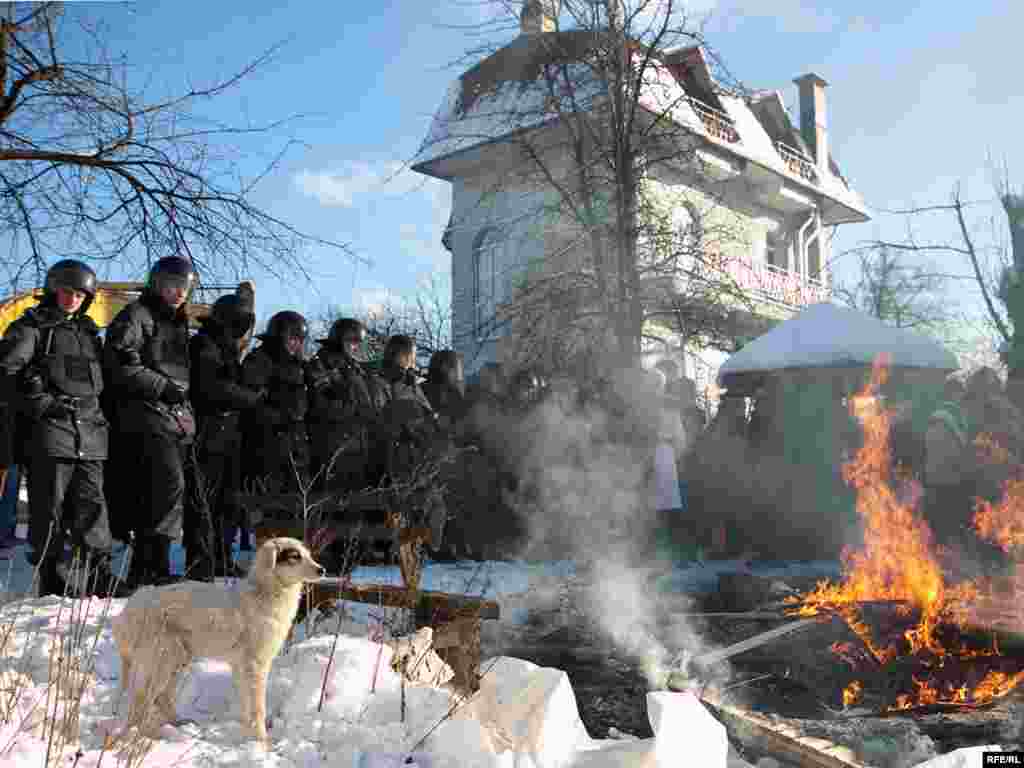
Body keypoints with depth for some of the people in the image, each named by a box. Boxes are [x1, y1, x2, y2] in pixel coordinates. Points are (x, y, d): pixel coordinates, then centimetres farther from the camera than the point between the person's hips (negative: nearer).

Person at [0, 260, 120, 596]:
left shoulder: (88, 331, 23)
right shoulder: (32, 326, 5)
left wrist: (100, 416, 18)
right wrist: (41, 404, -13)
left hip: (89, 434, 5)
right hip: (49, 432, -5)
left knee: (92, 507, 2)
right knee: (50, 509, -2)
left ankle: (100, 578, 3)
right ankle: (51, 581, 5)